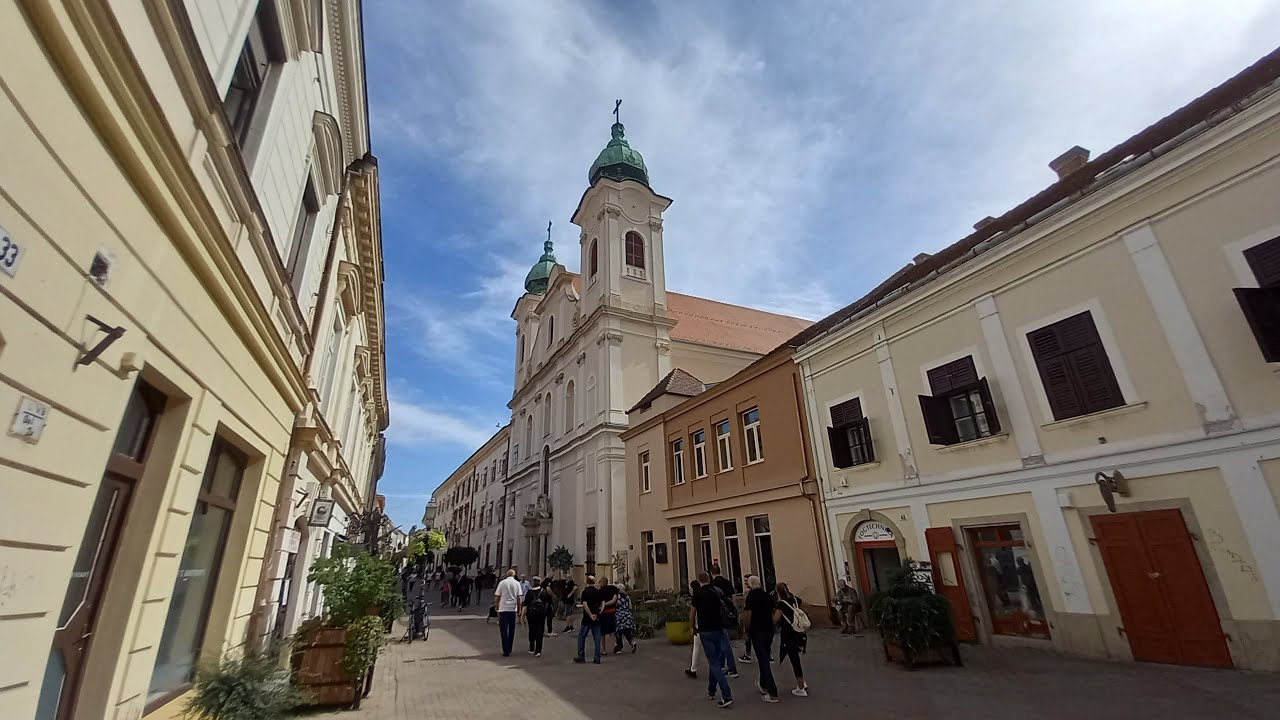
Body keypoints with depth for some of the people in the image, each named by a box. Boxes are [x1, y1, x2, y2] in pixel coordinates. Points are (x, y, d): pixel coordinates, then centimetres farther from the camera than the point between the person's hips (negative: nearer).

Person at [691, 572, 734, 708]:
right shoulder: (717, 591, 4)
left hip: (705, 631, -5)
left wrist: (693, 627, 14)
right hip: (718, 629, 5)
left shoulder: (698, 593, -10)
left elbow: (692, 613, -3)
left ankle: (727, 696, -10)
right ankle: (711, 691, 30)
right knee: (714, 660, 19)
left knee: (714, 663, -3)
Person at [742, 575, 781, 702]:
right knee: (765, 659, 22)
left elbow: (748, 616, -14)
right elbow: (776, 611, 6)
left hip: (757, 631, -6)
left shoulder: (751, 596, -11)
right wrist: (771, 623, 11)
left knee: (763, 661, -2)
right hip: (769, 631, 6)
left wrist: (748, 631, -2)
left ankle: (772, 694, -4)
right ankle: (763, 685, 38)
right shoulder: (767, 595, 5)